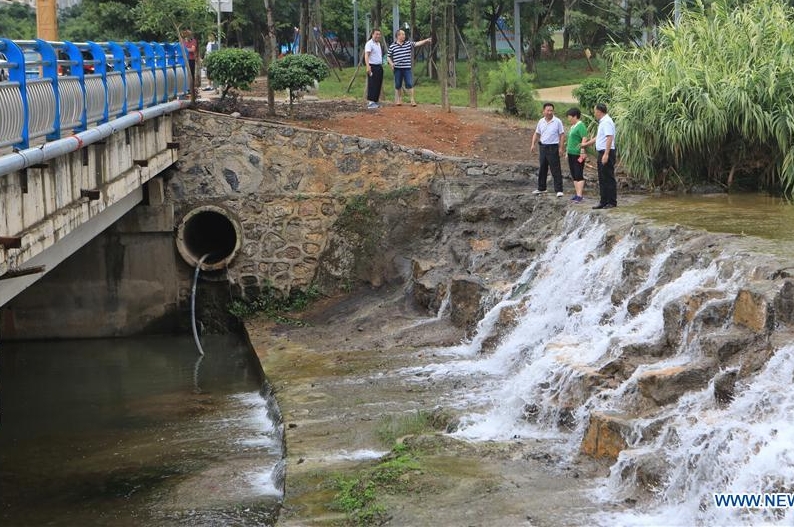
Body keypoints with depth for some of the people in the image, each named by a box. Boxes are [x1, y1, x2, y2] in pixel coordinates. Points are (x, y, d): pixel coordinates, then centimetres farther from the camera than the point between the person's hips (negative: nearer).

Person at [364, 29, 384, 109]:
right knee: (372, 85, -11)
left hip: (379, 67, 9)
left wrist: (381, 65, 22)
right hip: (373, 67, -9)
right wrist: (368, 66, -35)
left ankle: (375, 102, 14)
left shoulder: (378, 43, 17)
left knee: (378, 85, 9)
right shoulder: (369, 44, -12)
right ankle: (371, 103, -13)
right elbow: (366, 55, -23)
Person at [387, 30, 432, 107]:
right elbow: (389, 57, 7)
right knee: (398, 85, 7)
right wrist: (391, 63, -10)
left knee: (410, 84, -4)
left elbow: (417, 44, -2)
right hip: (397, 69, 0)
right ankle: (399, 99, 19)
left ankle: (412, 100, -1)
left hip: (407, 68, 1)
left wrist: (426, 40, -14)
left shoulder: (408, 43, 6)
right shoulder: (392, 46, 2)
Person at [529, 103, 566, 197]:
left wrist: (561, 148, -13)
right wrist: (533, 144, 3)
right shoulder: (541, 122, 7)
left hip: (553, 148, -6)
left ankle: (559, 190, -5)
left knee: (556, 170, -6)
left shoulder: (557, 121, -8)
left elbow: (562, 135, -7)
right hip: (543, 147, 6)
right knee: (542, 169, 14)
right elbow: (536, 134, 16)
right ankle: (541, 188, 25)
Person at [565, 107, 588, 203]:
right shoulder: (572, 126, 17)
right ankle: (577, 193, 17)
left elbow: (584, 139, -20)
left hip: (578, 154, -10)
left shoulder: (581, 126, -12)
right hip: (571, 154, 10)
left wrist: (582, 152, -26)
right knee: (574, 176, 11)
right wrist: (567, 151, 24)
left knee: (579, 175, -9)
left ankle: (579, 195, -10)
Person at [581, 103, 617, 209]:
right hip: (602, 153, 10)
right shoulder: (602, 122, 17)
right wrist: (586, 144, 40)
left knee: (609, 178, -7)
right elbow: (598, 137, 30)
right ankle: (604, 201, 16)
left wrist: (606, 154, -27)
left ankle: (612, 202, -4)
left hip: (607, 153, -10)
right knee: (602, 179, 12)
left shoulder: (607, 122, -15)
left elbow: (609, 138, -23)